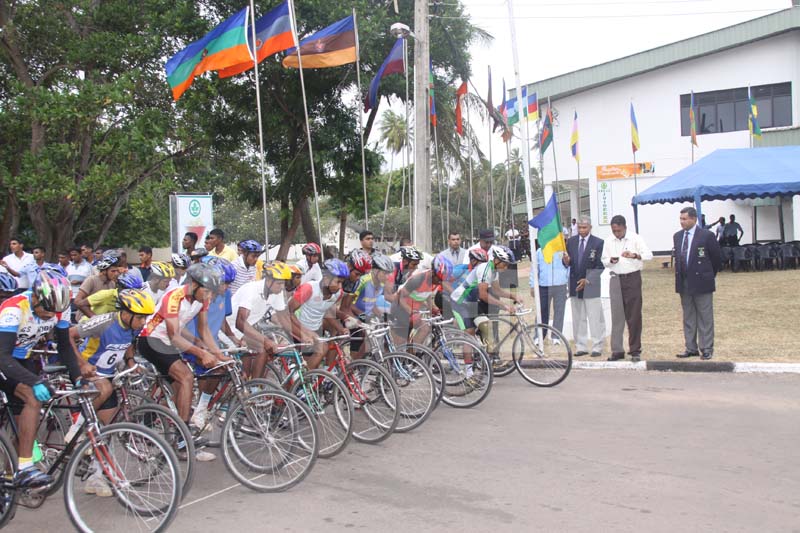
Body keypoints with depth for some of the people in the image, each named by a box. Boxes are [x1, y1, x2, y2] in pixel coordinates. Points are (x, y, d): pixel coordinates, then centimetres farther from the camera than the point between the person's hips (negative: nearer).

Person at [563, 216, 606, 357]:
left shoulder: (598, 243, -3)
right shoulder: (571, 241, 9)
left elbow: (600, 266, -5)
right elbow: (568, 263, 9)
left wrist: (587, 280, -14)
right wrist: (566, 261, -15)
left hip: (591, 286, -4)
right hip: (575, 285, 4)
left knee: (595, 318, -2)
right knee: (578, 318, 8)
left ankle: (597, 347, 5)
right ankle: (581, 346, 15)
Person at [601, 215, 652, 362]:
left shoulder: (635, 239, -5)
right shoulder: (608, 241, 6)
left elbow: (649, 255, -12)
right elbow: (604, 261, 12)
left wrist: (634, 255, -29)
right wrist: (610, 261, -11)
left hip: (632, 278, -3)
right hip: (616, 279, 3)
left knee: (634, 316, 0)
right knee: (617, 316, 4)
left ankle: (635, 350, 8)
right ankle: (617, 350, 9)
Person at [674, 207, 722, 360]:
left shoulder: (706, 236, -8)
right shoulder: (677, 236, 9)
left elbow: (717, 258, -1)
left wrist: (709, 276, 7)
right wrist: (680, 276, 13)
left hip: (701, 283, -6)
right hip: (683, 283, 6)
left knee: (705, 318, 1)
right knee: (688, 318, 10)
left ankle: (706, 349, 6)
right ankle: (691, 348, 16)